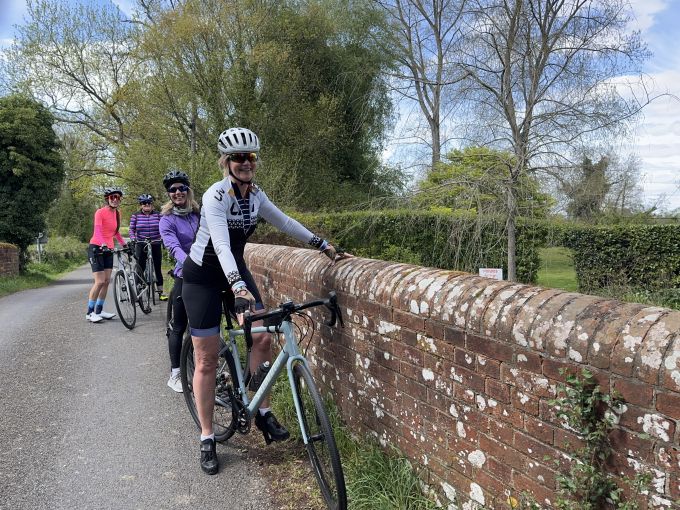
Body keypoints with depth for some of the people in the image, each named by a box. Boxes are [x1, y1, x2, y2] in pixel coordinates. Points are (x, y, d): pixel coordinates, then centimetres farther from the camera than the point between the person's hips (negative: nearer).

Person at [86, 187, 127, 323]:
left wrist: (124, 244, 13)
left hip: (108, 249, 7)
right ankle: (90, 312, -1)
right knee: (100, 281, -12)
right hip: (96, 248, -7)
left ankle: (99, 310, 16)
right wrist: (103, 244, -38)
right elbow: (97, 230, -23)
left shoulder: (117, 213, 9)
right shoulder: (100, 212, -12)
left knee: (107, 281, 6)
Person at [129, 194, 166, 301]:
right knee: (140, 269, 0)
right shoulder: (135, 216, 3)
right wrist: (133, 239, -14)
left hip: (155, 245, 1)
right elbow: (132, 229, 2)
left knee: (157, 268, 4)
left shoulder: (157, 215, 3)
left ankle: (160, 292, 10)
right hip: (141, 245, -1)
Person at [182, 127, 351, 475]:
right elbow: (221, 245, -37)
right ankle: (207, 439, 12)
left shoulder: (254, 194, -3)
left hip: (235, 269, 6)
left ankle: (262, 413, 10)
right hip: (203, 275, -6)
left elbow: (285, 223, 6)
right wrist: (239, 288, -51)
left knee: (263, 338, -8)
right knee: (206, 361, -1)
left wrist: (325, 245, 5)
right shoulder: (215, 196, -25)